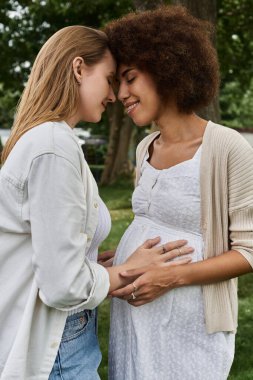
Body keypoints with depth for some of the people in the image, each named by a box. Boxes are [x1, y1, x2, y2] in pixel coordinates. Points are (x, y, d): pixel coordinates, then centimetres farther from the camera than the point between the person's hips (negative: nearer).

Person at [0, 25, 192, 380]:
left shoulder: (39, 138, 7)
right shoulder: (55, 147, -22)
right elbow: (64, 286, -23)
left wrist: (101, 261, 8)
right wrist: (128, 271, -8)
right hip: (52, 351, -9)